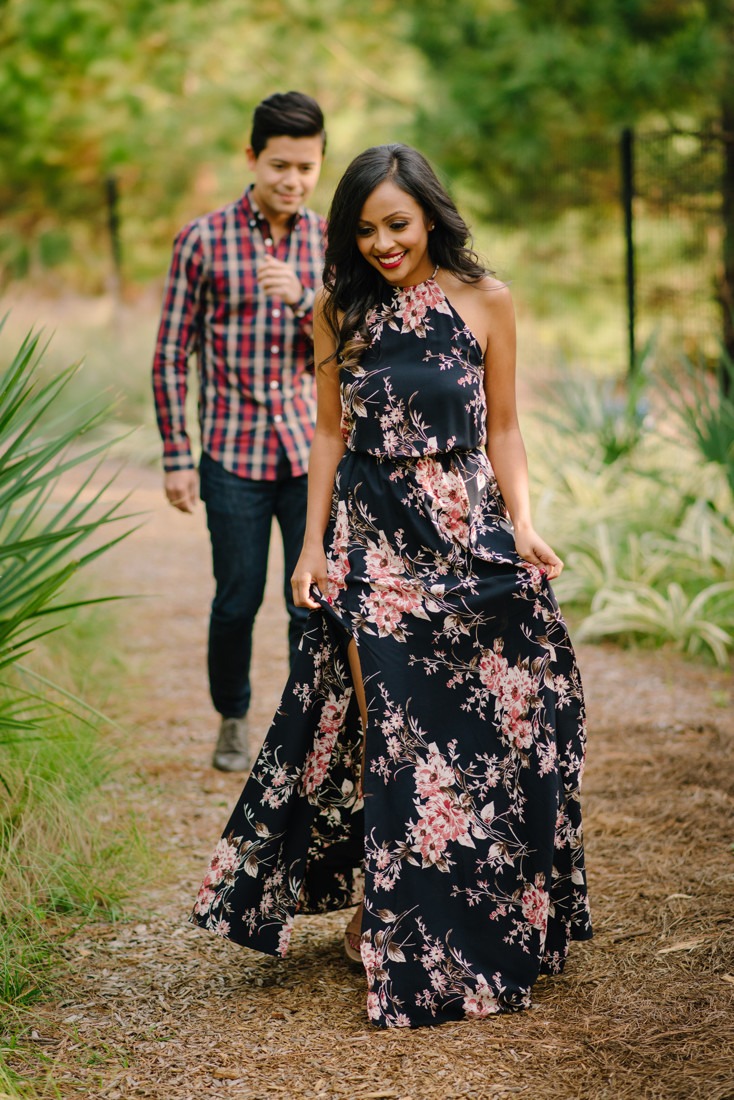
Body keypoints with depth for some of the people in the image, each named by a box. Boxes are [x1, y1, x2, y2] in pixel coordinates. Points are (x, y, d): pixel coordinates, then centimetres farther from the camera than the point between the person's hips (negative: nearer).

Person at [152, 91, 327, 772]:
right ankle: (232, 721, 29)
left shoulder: (331, 241, 5)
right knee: (237, 600, 7)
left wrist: (302, 298, -17)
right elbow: (171, 356, 0)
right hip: (234, 453, -2)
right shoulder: (203, 240, -4)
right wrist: (176, 458, -3)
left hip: (312, 449, 2)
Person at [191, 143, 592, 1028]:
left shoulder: (485, 300, 1)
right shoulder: (340, 313, 5)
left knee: (483, 725, 3)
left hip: (467, 533, 0)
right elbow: (332, 433, 9)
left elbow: (503, 430, 4)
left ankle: (497, 918, 21)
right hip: (372, 541, 0)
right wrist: (313, 543, 4)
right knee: (388, 728, 0)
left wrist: (522, 524, -8)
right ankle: (384, 915, 17)